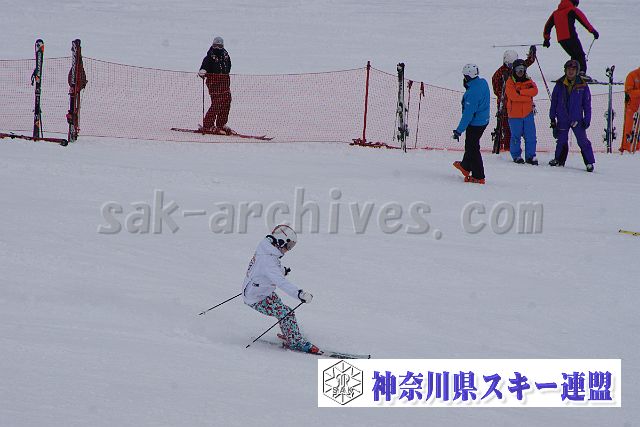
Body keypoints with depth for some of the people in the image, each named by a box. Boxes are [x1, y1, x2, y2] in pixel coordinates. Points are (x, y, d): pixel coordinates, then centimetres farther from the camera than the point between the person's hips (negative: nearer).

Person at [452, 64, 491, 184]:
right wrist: (467, 85, 2)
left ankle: (479, 177, 7)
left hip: (475, 123, -9)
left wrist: (459, 130, -22)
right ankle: (465, 167, 46)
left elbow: (468, 113, -27)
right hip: (484, 120, 9)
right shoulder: (483, 83, -2)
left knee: (472, 148, 2)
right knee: (470, 144, 27)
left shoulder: (472, 92, -29)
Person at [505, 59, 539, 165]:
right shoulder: (510, 82, -3)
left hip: (528, 113, 3)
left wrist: (520, 91, -18)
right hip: (514, 114, -3)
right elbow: (513, 96, -18)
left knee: (530, 136, 1)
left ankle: (530, 156, 10)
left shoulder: (528, 81, 9)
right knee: (516, 136, 3)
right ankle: (516, 155, 17)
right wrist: (527, 97, -14)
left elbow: (534, 91, -11)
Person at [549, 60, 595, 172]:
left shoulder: (582, 85, -1)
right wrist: (552, 118, 7)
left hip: (577, 119, -2)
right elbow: (554, 101, 9)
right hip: (562, 119, 2)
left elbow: (587, 103, 3)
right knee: (561, 140, 11)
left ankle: (589, 162, -1)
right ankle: (559, 159, 26)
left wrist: (587, 119, -2)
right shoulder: (560, 84, 3)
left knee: (583, 141, -6)